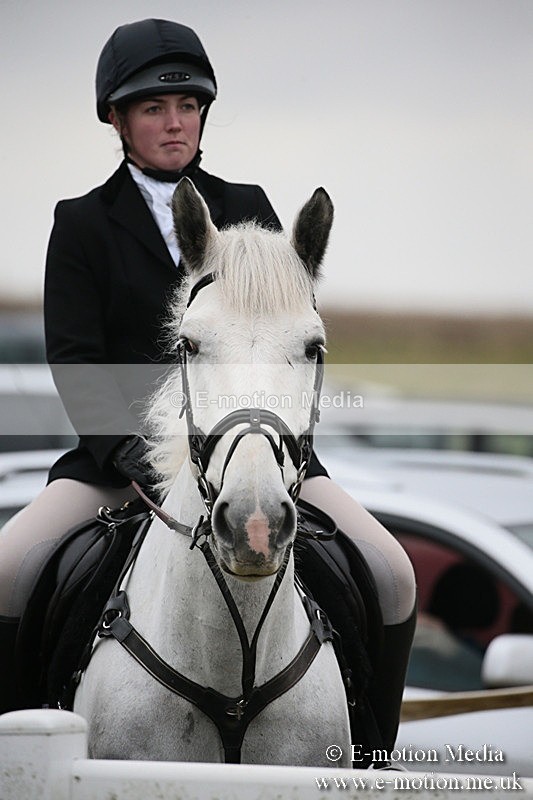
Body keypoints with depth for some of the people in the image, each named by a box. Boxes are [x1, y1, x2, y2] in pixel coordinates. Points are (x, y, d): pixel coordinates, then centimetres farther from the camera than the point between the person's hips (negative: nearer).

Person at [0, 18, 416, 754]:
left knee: (393, 576, -18)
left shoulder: (247, 211, 15)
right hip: (121, 450, -1)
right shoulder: (83, 224, 8)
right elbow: (75, 360, -2)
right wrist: (130, 451, -20)